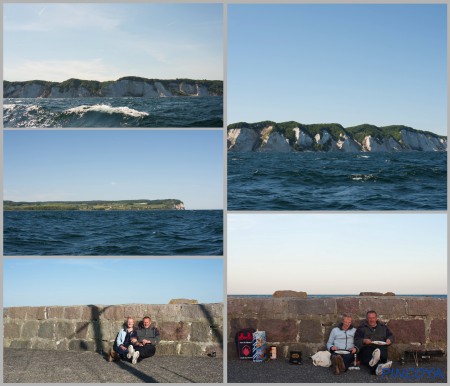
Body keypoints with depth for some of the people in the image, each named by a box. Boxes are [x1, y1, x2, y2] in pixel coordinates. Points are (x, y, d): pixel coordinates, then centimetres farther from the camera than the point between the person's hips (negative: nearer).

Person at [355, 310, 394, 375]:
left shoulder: (383, 327, 29)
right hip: (367, 348, -2)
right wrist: (363, 341, -14)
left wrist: (389, 339, 4)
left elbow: (391, 336, 29)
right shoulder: (361, 328, 19)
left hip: (381, 347, 2)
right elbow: (356, 340, 8)